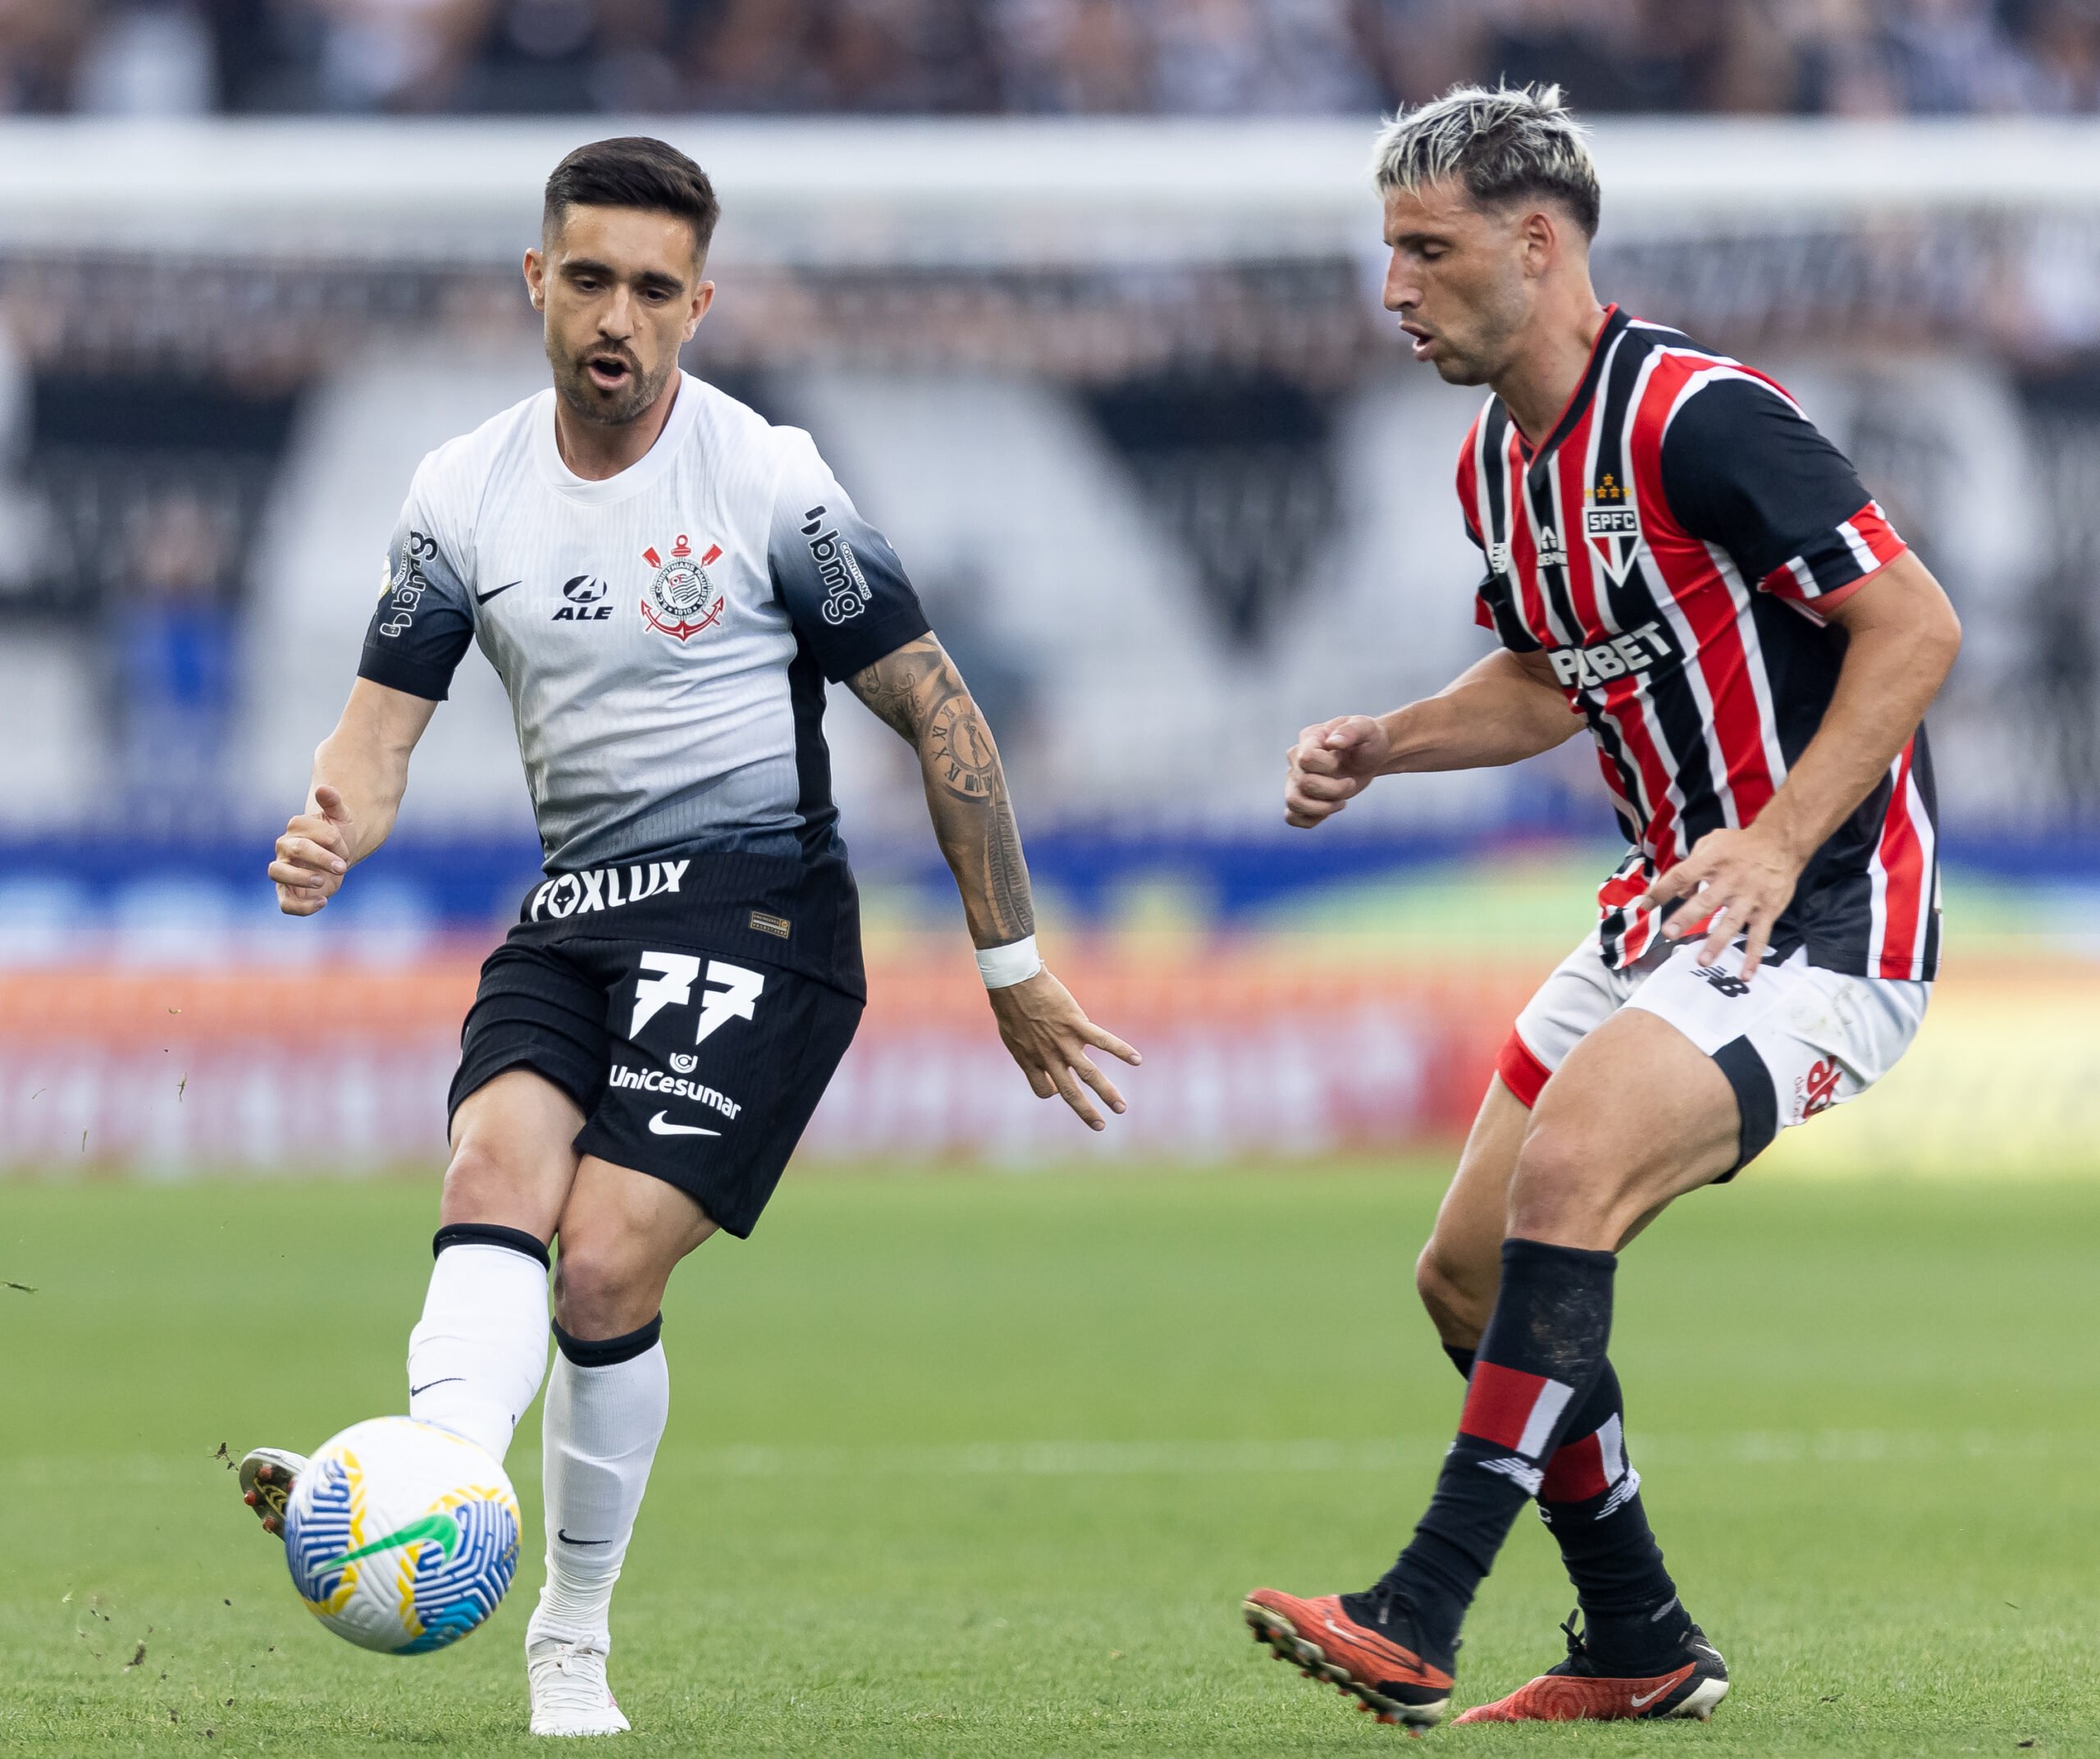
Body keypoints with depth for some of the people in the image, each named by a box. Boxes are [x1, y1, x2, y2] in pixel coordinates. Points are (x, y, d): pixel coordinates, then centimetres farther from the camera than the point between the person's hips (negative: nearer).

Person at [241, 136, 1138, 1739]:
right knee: (496, 1169, -25)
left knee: (604, 1264, -19)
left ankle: (575, 1639, -6)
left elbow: (936, 711, -1)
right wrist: (330, 838, -20)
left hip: (757, 906, -4)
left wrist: (1014, 965, 1)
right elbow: (384, 723, 5)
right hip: (572, 914, 4)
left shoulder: (769, 480, -7)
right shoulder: (463, 495, 5)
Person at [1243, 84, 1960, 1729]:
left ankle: (1419, 1622, -29)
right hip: (1670, 909, 10)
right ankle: (1640, 1647, 21)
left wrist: (1777, 843, -27)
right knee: (1470, 1274, 7)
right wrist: (1379, 746, 7)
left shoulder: (1699, 419, -19)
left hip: (1821, 914, -10)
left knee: (1565, 1173, -28)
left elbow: (1917, 625, -20)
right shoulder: (1500, 462, 9)